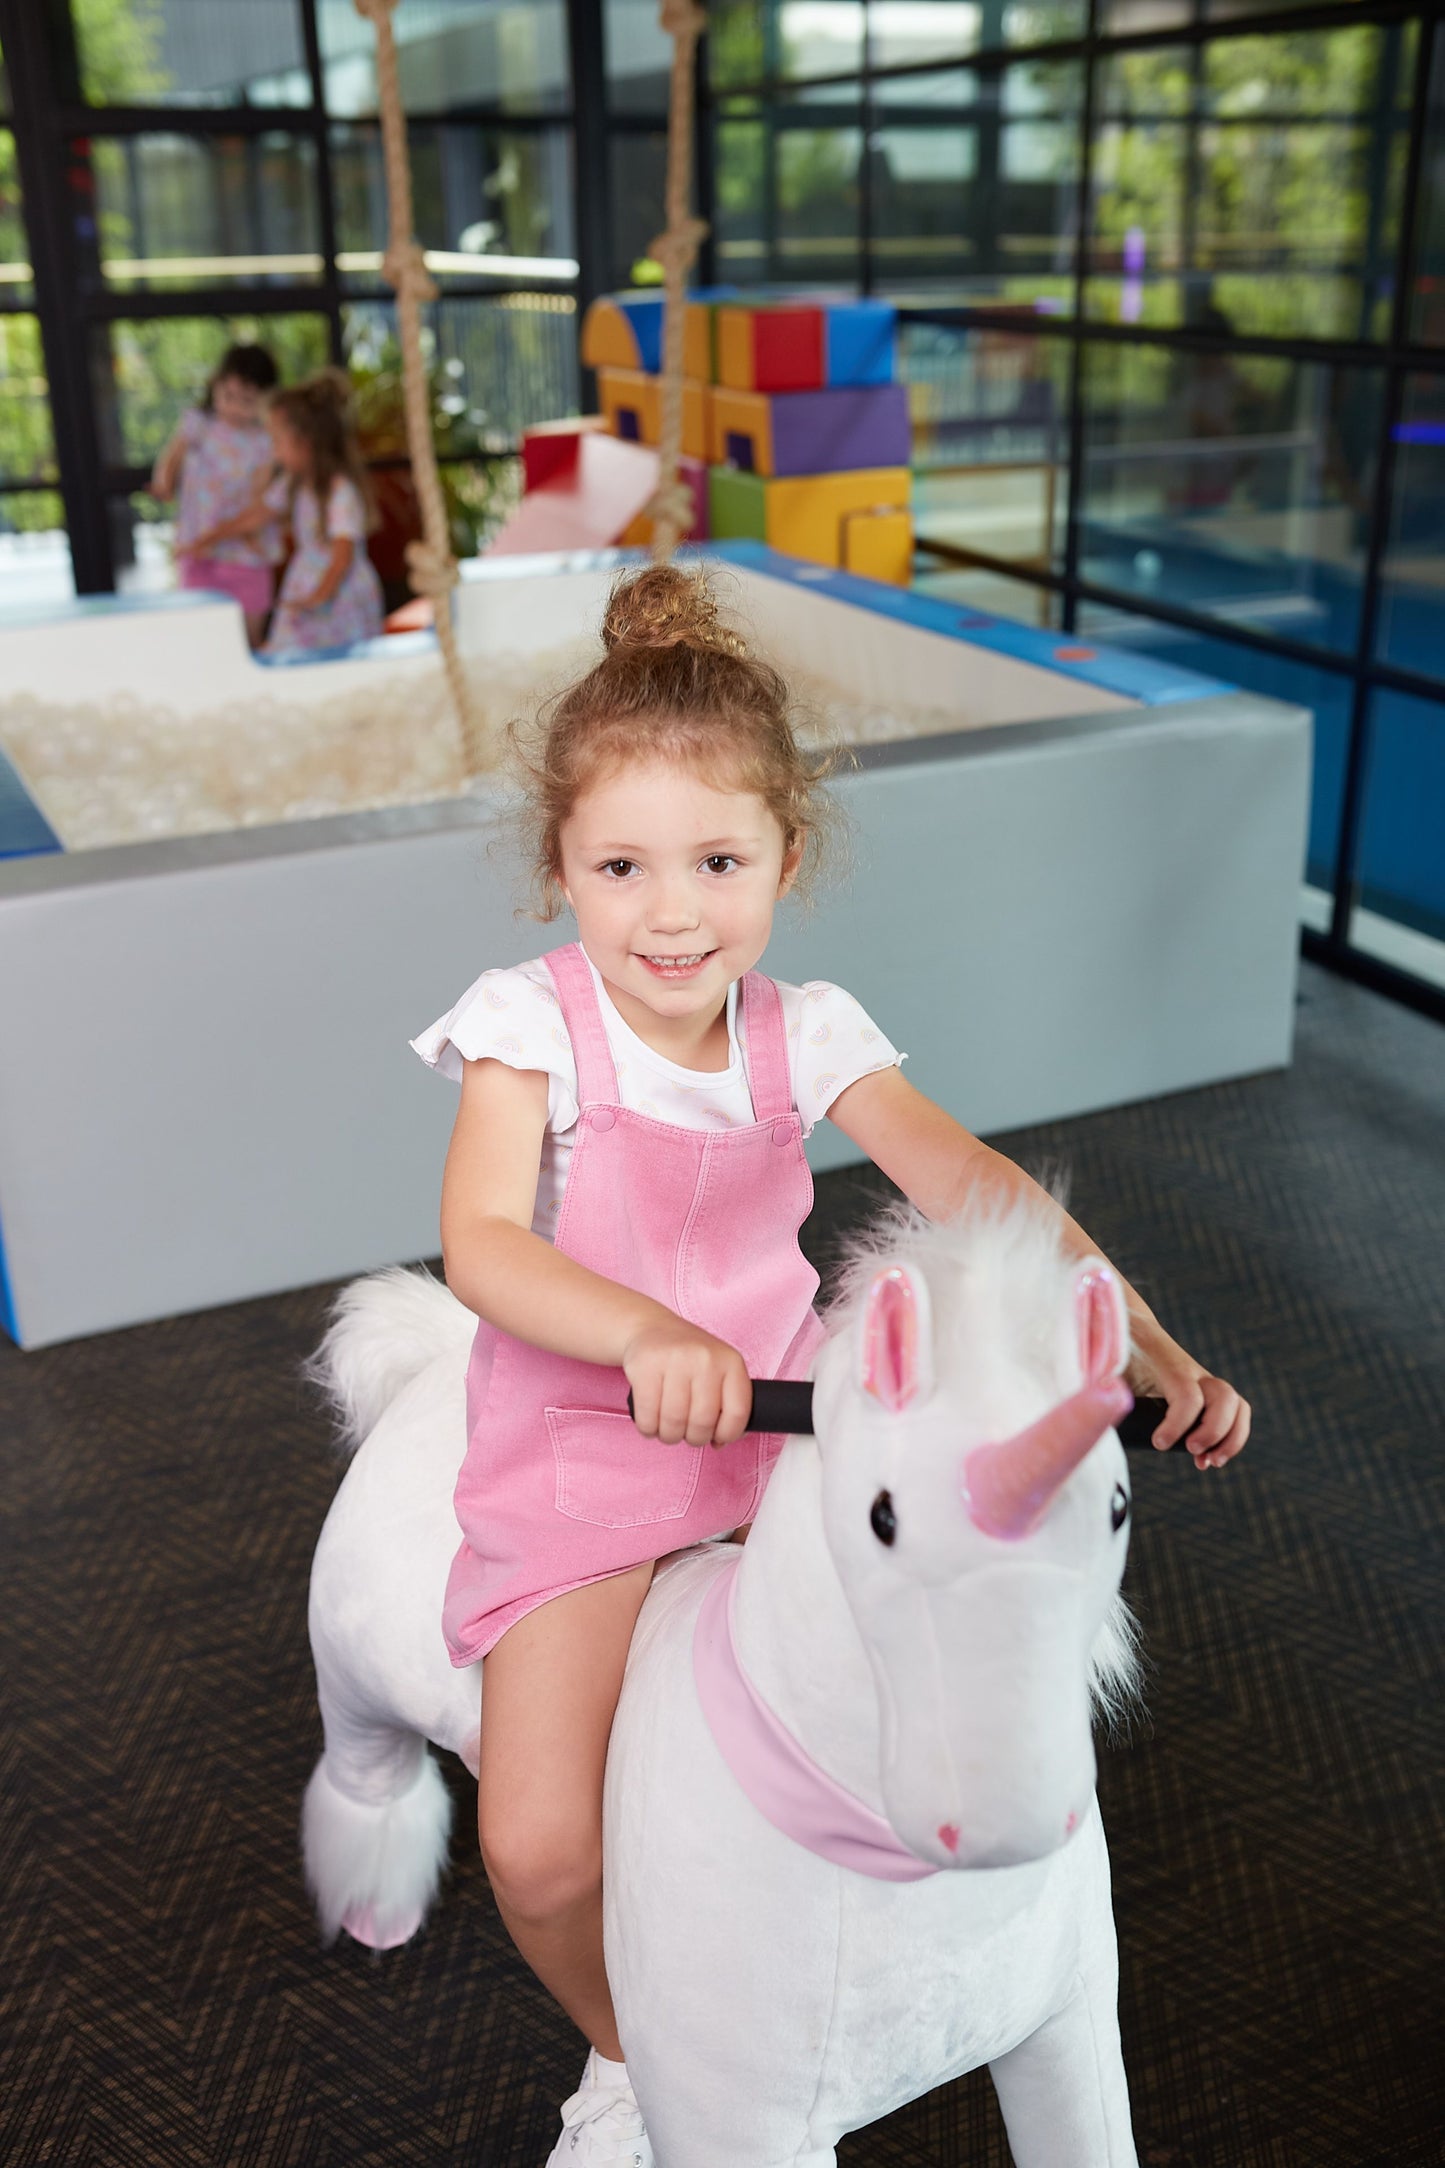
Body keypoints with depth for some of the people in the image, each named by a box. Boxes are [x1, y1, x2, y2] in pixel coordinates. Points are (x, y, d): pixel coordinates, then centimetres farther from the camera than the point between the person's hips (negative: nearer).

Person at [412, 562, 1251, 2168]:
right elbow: (481, 1244, -22)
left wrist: (1151, 1349, -23)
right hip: (578, 1455, -3)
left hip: (775, 1417, 4)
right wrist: (648, 1334, -41)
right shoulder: (531, 1024, -11)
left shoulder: (804, 1035, -3)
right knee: (542, 1853, -16)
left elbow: (973, 1183, -11)